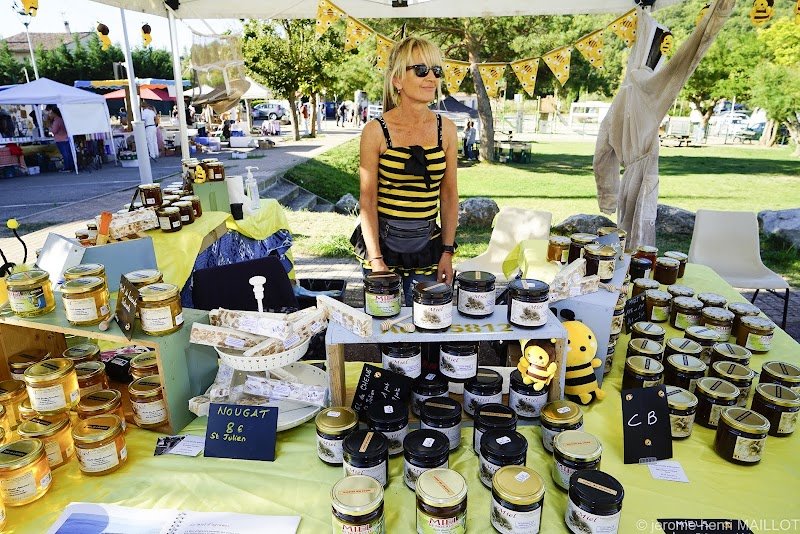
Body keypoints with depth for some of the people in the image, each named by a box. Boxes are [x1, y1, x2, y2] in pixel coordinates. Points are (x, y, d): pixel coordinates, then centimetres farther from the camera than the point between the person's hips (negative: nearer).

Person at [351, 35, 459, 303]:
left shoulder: (446, 129, 2)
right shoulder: (376, 131, -8)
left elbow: (449, 194, 6)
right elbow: (367, 199, -8)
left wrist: (448, 252, 2)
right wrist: (376, 260, -12)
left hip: (428, 248, 3)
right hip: (383, 242, -2)